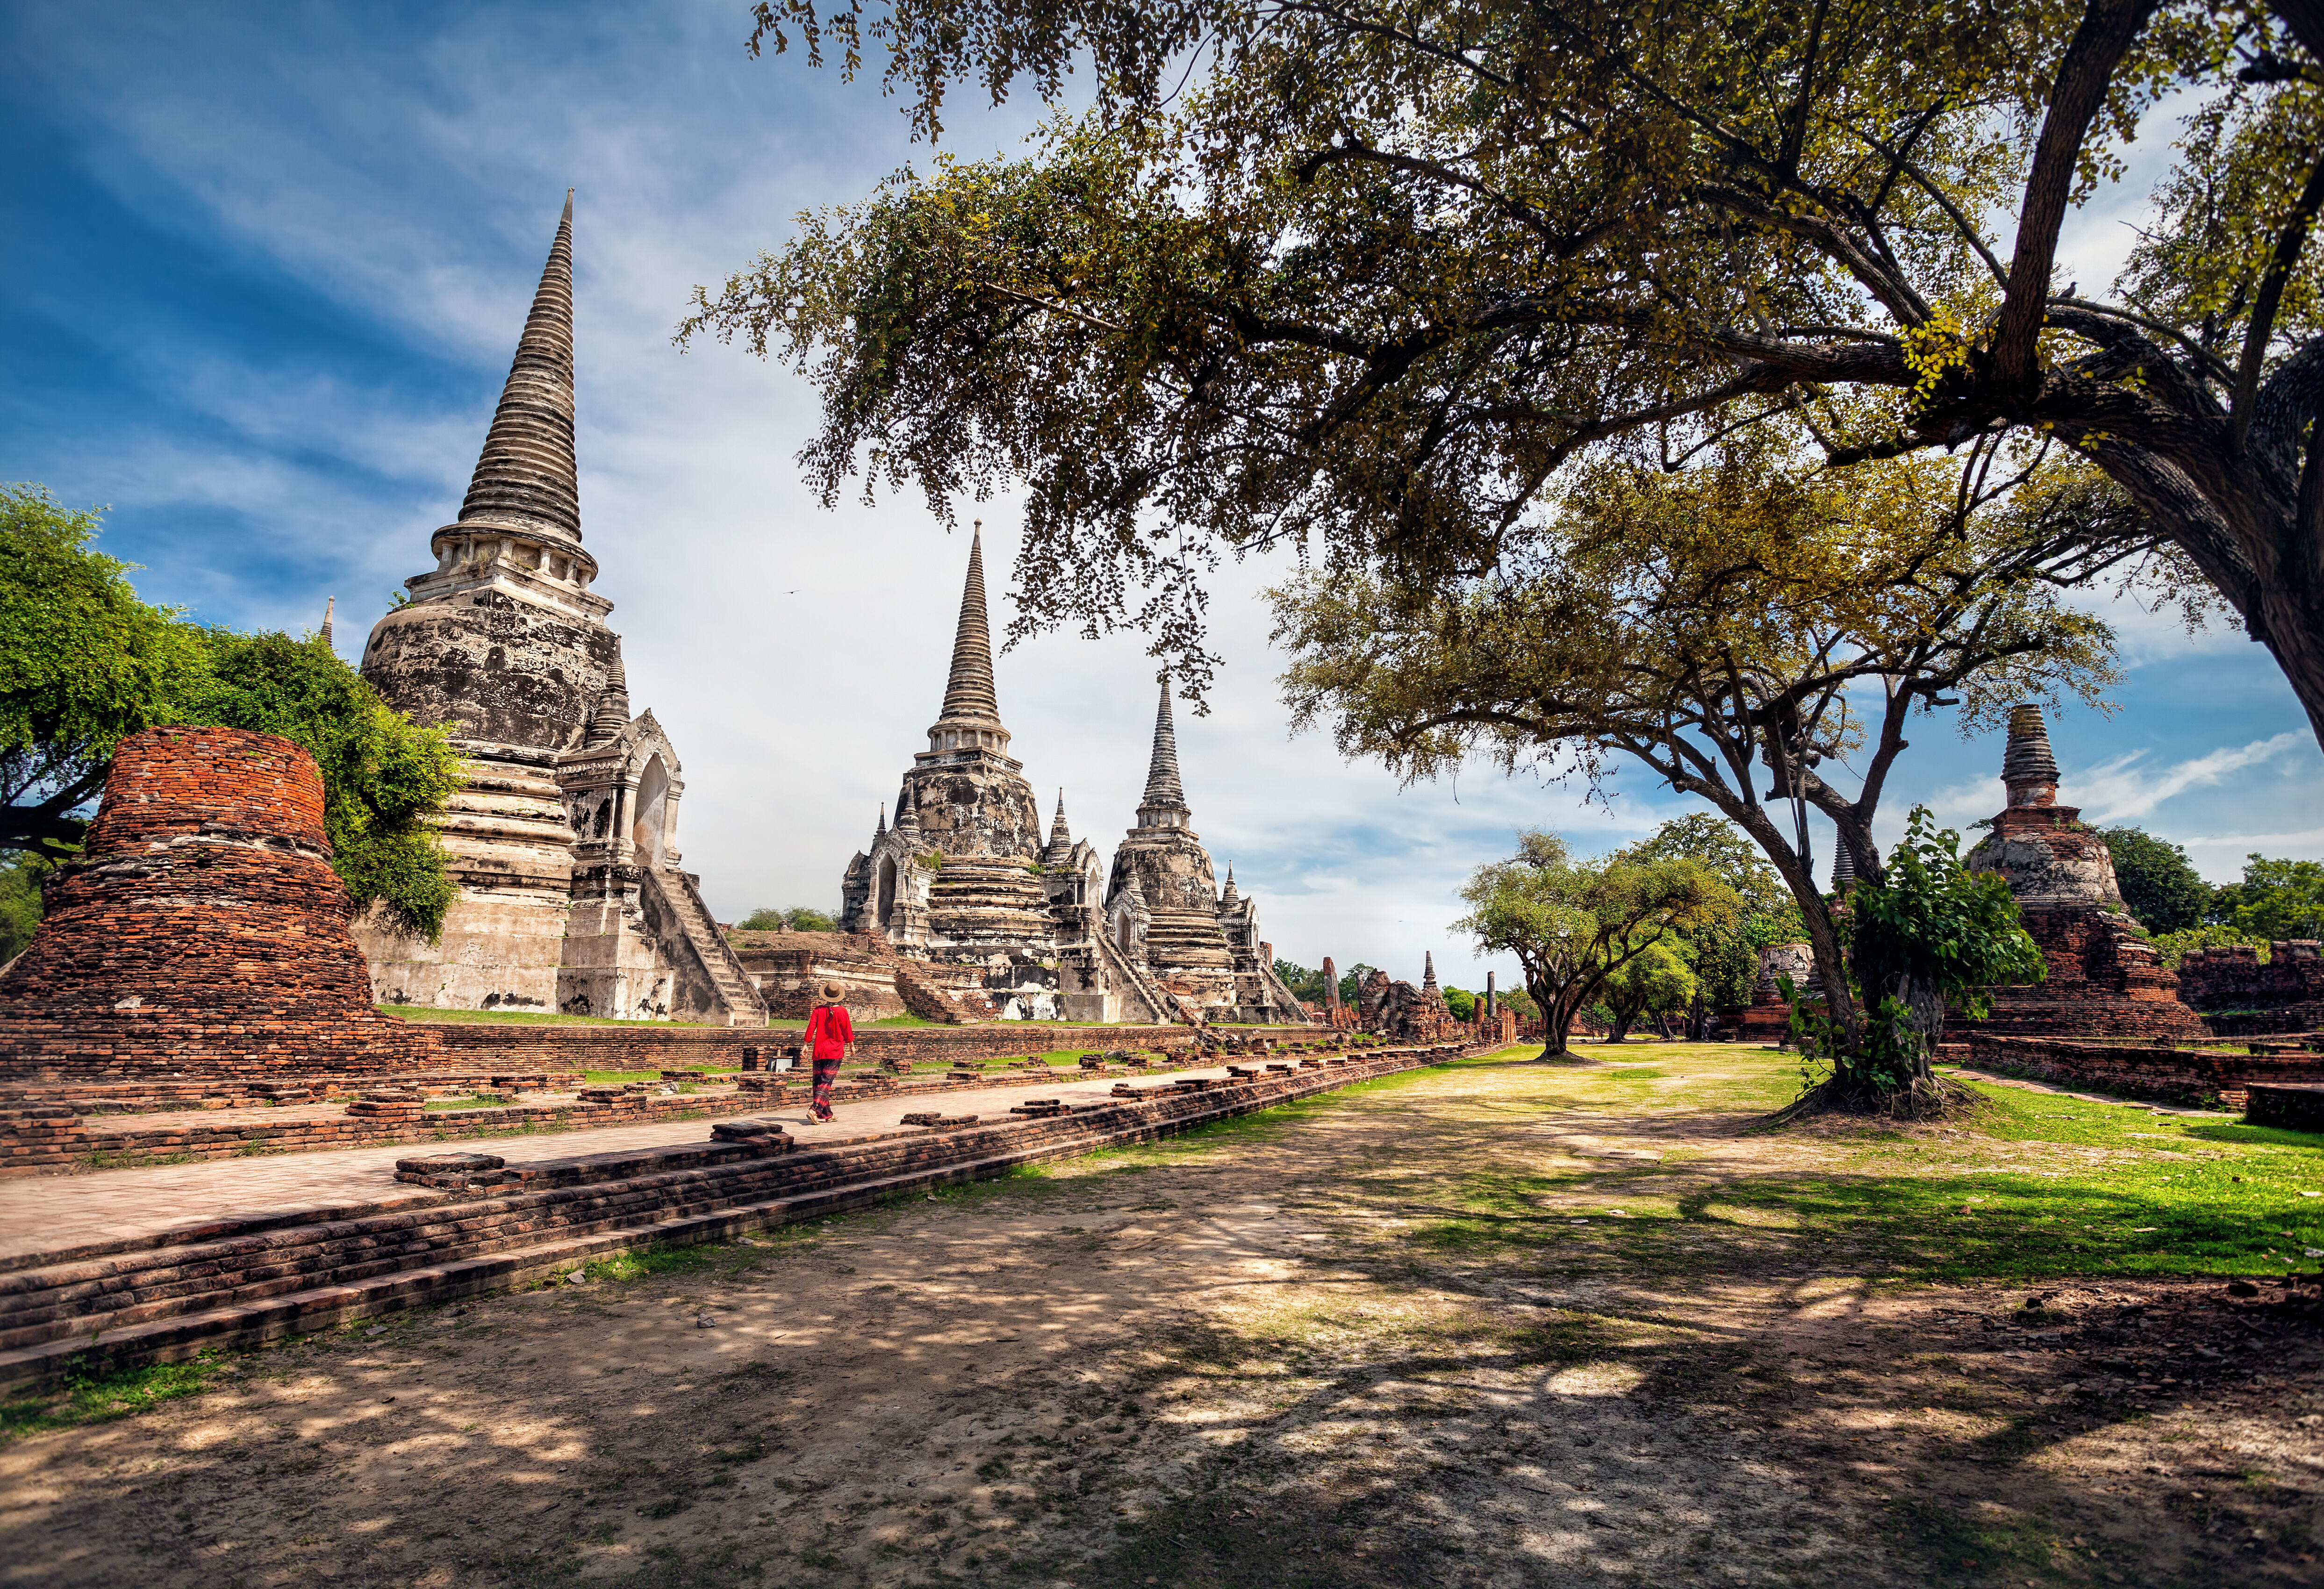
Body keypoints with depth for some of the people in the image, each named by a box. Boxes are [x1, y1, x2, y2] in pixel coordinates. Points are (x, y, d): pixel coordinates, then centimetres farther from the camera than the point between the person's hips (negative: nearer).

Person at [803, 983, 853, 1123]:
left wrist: (806, 1045, 5)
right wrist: (851, 1045, 14)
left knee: (818, 1082, 10)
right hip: (835, 1052, -3)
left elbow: (811, 1028, -2)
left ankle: (826, 1114, 14)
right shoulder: (842, 1011, -6)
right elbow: (847, 1031, 0)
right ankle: (815, 1110, -22)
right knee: (826, 1083, -5)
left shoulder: (819, 1010, 1)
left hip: (818, 1051, 3)